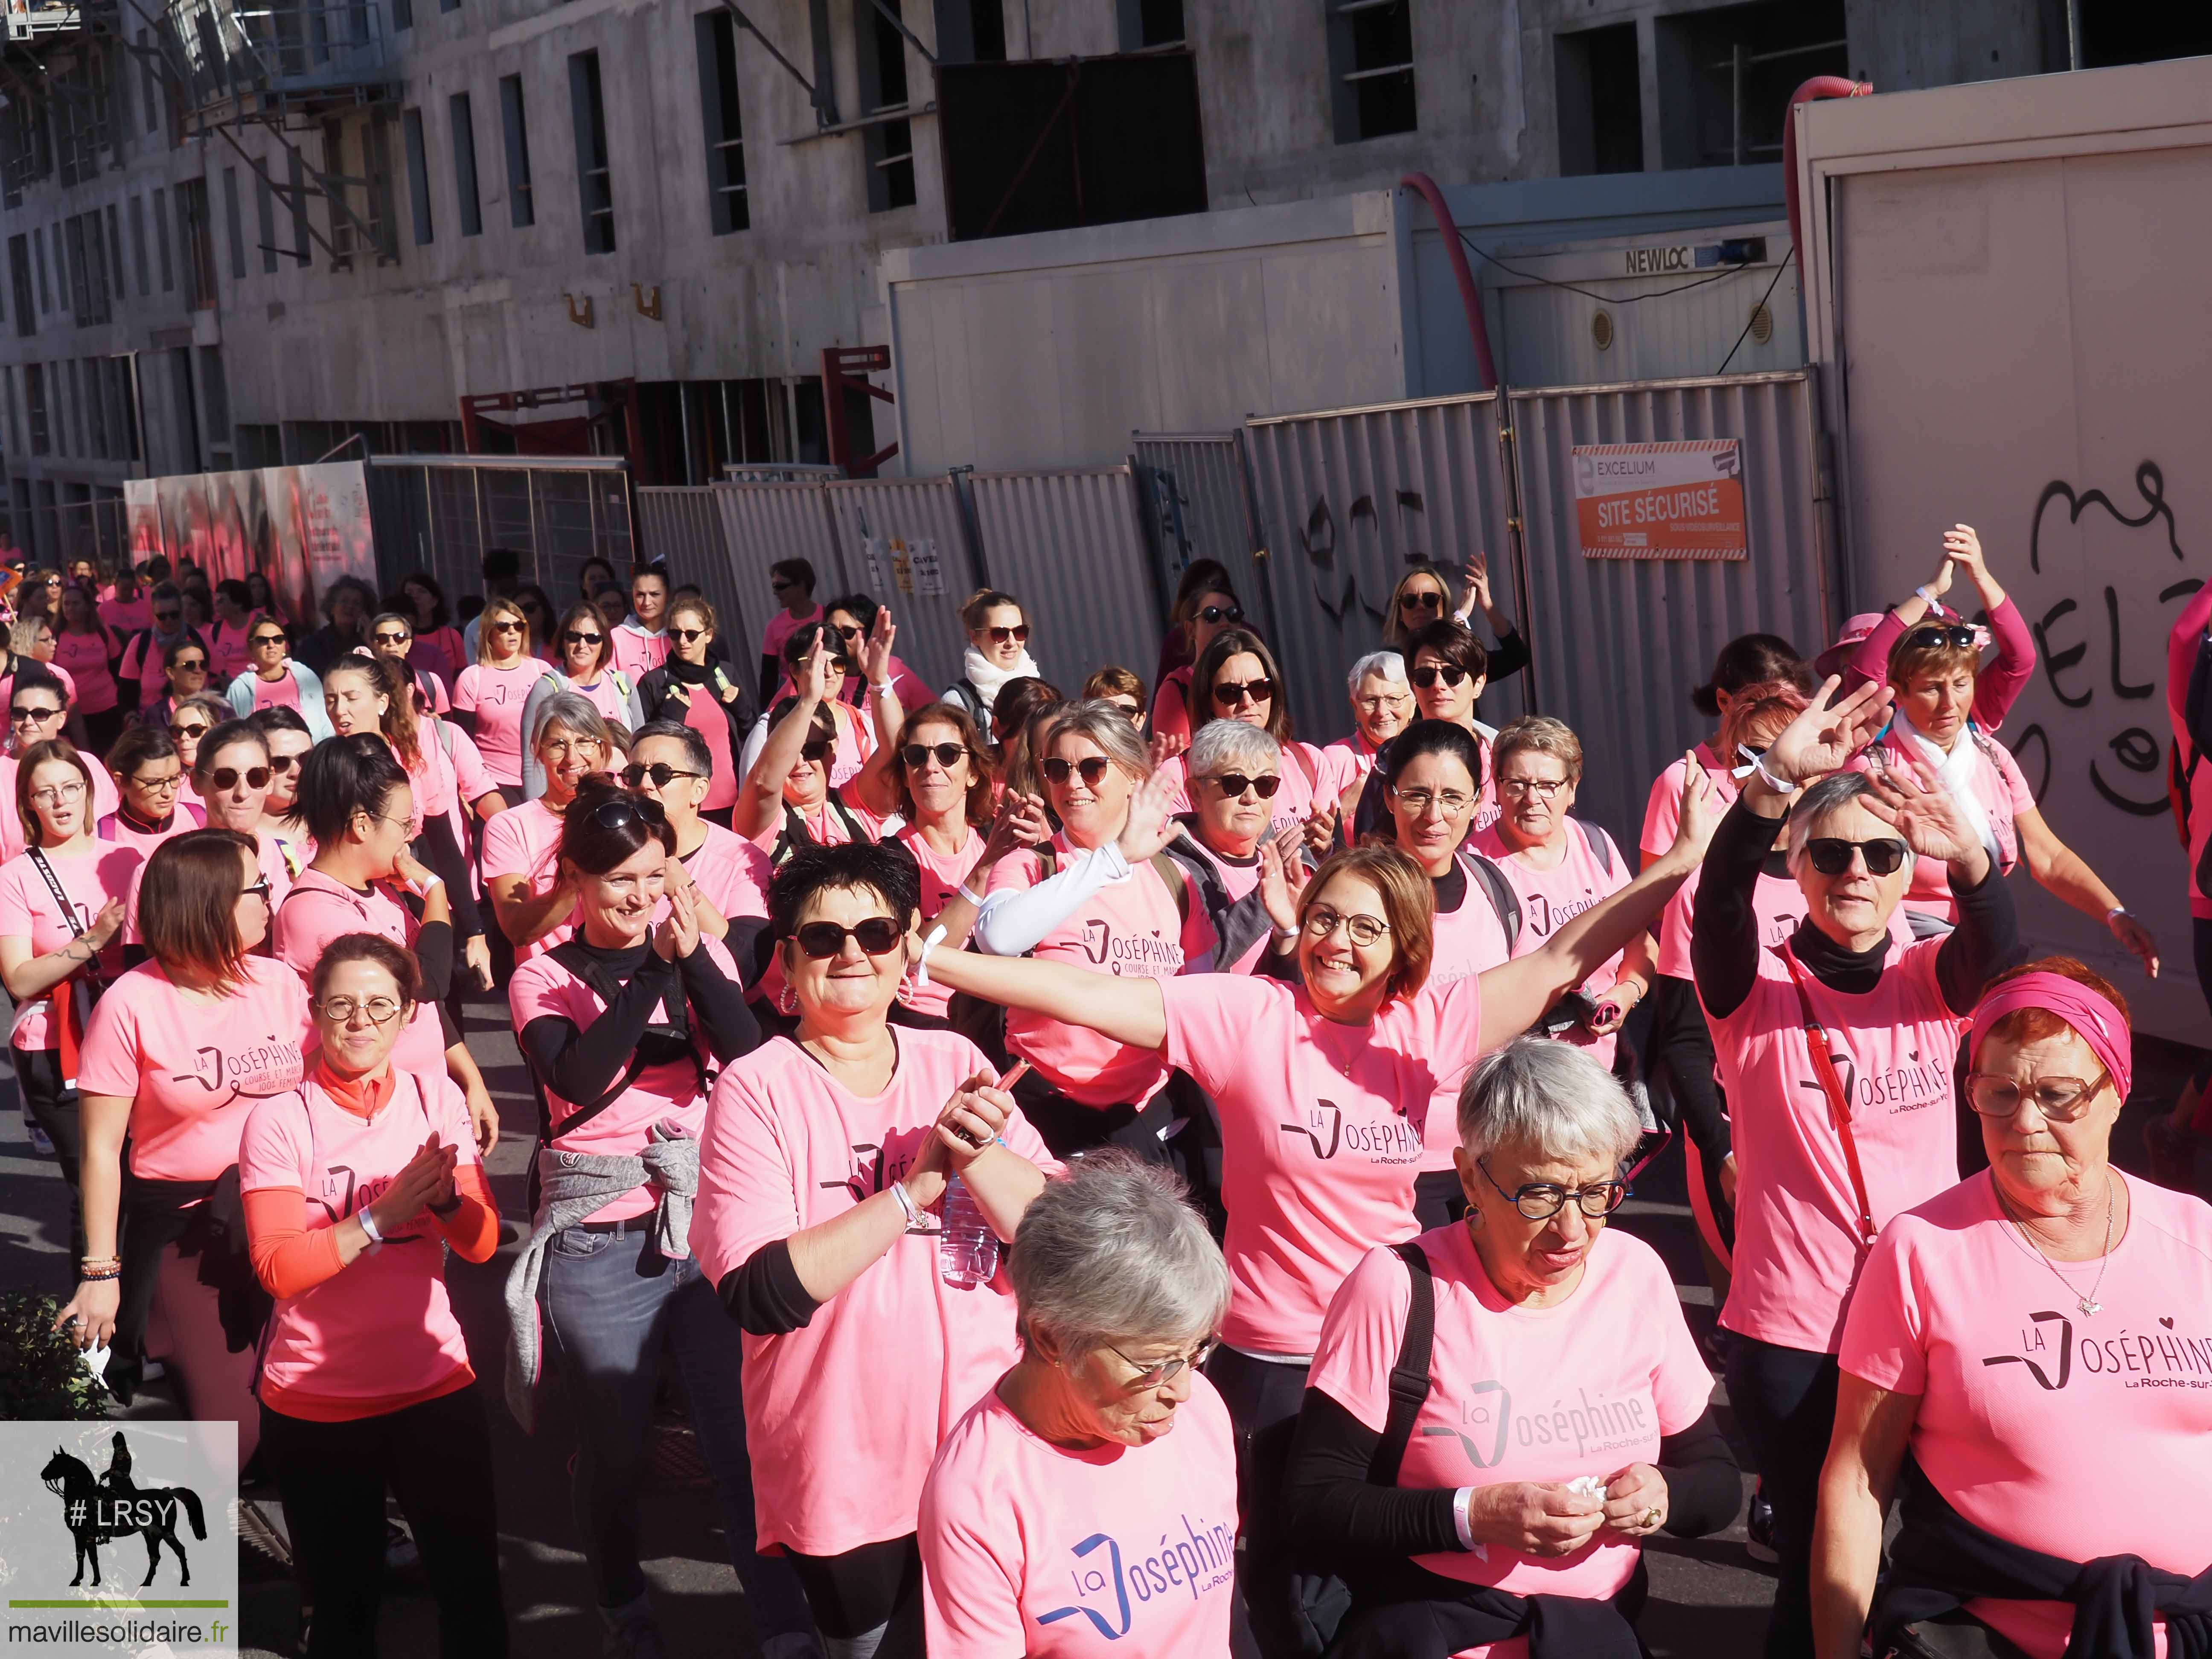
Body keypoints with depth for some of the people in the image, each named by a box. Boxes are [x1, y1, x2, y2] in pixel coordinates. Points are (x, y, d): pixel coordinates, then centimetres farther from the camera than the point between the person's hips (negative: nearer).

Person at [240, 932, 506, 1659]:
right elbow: (278, 1270, -18)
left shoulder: (437, 1099, 0)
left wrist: (444, 1195, -24)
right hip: (316, 1402, -2)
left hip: (436, 1383, 2)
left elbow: (482, 1244, -3)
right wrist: (384, 1214, -28)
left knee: (473, 1587, 1)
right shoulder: (280, 1120, -9)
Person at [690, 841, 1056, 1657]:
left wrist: (977, 1152, -22)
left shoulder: (955, 1063, 2)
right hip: (845, 1479, -3)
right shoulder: (758, 1088, -9)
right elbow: (759, 1294, -20)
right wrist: (912, 1188, -22)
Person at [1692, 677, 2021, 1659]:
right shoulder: (1756, 990, -4)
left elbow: (1998, 947, -20)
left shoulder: (1932, 983, 3)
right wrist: (1773, 784, -44)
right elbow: (1719, 902, -26)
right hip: (1792, 1337, -2)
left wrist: (1969, 856, -42)